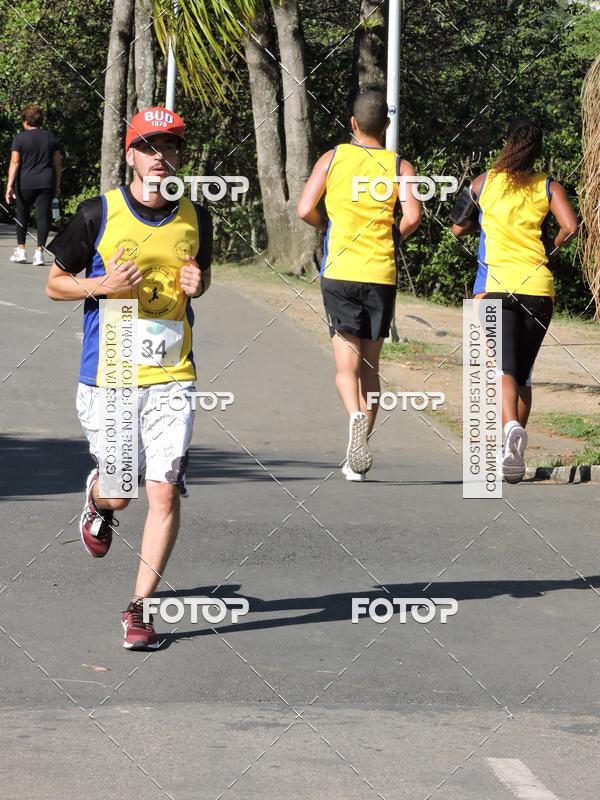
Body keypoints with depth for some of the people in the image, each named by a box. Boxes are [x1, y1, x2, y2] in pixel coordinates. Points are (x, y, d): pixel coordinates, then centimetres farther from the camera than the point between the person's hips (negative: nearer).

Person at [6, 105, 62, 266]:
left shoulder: (20, 138, -4)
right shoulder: (50, 137, 7)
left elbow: (15, 162, -10)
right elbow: (58, 163, 10)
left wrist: (10, 185, -11)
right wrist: (57, 185, 18)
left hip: (25, 183, -2)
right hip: (47, 183, 2)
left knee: (22, 215, 15)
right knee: (43, 216, 1)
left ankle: (20, 250, 18)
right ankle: (39, 252, -4)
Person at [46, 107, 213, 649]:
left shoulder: (196, 218, 5)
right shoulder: (98, 214, -4)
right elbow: (55, 282, 4)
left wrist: (197, 283, 0)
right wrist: (102, 285, -14)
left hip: (172, 376, 2)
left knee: (165, 493, -8)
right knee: (119, 494, 4)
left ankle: (141, 606, 3)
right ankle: (97, 499, 43)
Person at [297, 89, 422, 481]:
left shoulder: (333, 158, 3)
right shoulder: (400, 166, 3)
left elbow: (306, 210, -4)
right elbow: (413, 217, -12)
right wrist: (394, 238, 9)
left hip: (339, 272, -1)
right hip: (382, 274, 1)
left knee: (347, 360, -2)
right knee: (371, 364, 12)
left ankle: (355, 416, -34)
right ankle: (358, 461, 13)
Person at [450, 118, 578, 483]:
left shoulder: (485, 182, 8)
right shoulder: (549, 186, 7)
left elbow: (458, 227, 17)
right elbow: (571, 226, -8)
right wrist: (550, 249, 11)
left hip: (496, 285, -2)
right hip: (538, 286, 2)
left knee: (504, 369, -13)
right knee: (524, 373, 16)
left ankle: (512, 427, -40)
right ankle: (512, 451, 16)